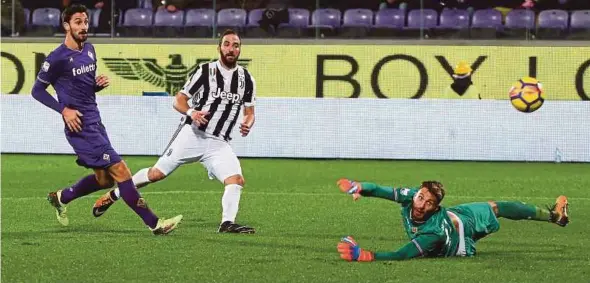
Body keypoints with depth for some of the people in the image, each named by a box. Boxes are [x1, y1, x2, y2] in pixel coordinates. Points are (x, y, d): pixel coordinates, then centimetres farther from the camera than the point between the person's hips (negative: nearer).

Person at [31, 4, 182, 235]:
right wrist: (64, 109, -15)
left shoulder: (89, 50, 11)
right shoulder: (58, 58, -12)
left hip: (95, 123, 9)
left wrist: (100, 84, 0)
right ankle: (153, 223, -10)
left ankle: (60, 198, 33)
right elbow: (37, 90, -5)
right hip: (80, 127, -9)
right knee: (120, 170, -12)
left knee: (104, 179, 13)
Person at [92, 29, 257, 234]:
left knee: (236, 180, -19)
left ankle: (227, 224, -18)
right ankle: (112, 195, 15)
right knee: (157, 173, -2)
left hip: (219, 143, 3)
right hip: (192, 133, -3)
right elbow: (179, 100, 0)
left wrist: (247, 124, -9)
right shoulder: (206, 71, -3)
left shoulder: (246, 80, 7)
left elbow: (250, 112, 15)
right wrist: (191, 113, -20)